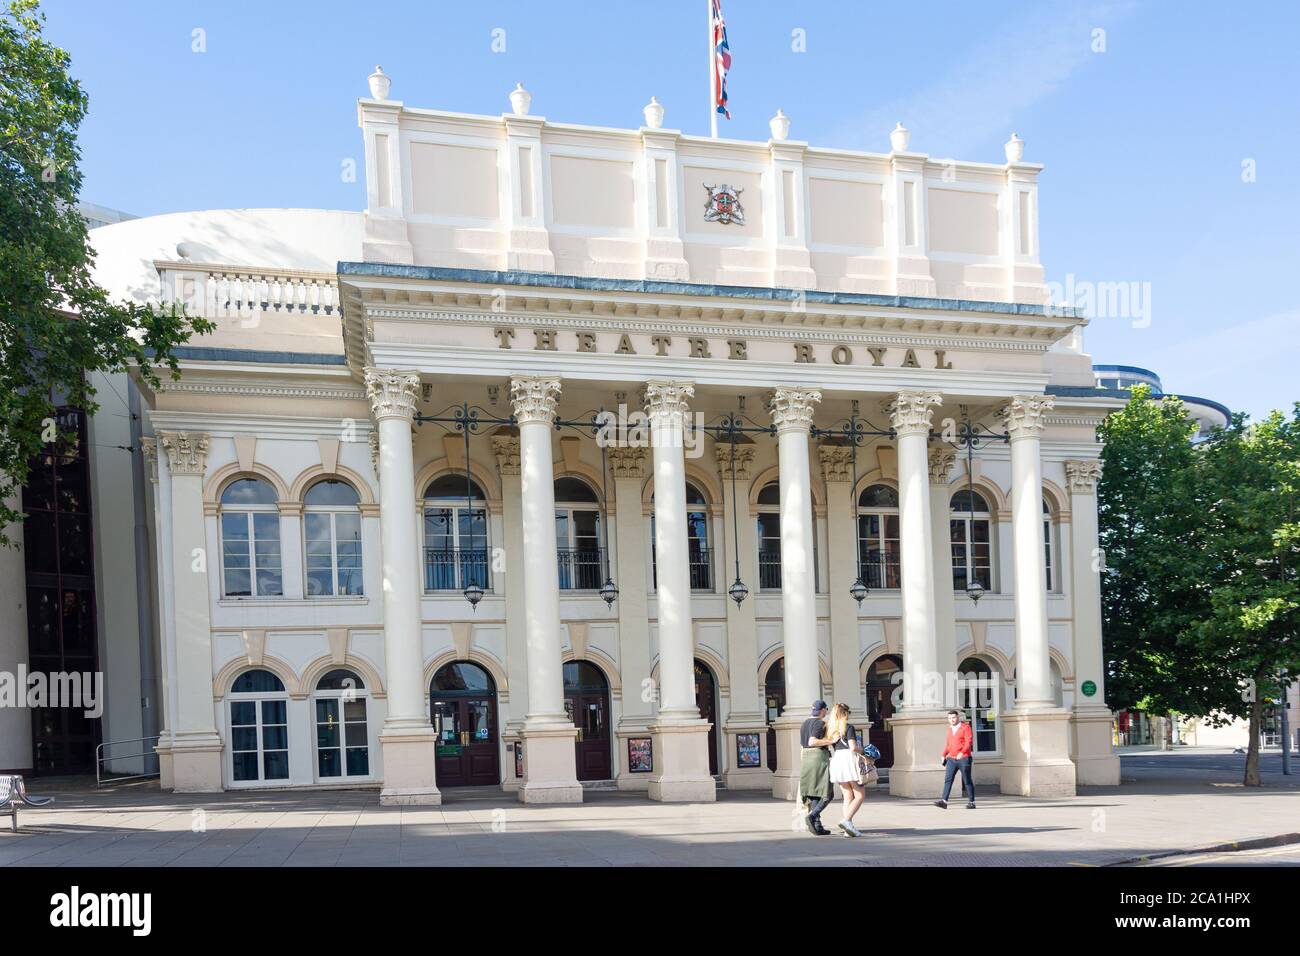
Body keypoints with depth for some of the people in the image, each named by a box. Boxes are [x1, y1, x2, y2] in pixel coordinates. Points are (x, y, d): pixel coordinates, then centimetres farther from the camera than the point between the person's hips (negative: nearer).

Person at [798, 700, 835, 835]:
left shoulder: (804, 724, 15)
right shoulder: (821, 723, -9)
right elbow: (812, 742, -22)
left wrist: (803, 768, 20)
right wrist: (831, 741, -21)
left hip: (807, 760, 8)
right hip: (820, 759, -8)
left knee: (814, 794, 7)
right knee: (827, 794, -2)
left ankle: (817, 826, 1)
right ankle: (811, 816, -21)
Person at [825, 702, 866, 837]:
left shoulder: (830, 728, 13)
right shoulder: (849, 727, -6)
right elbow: (853, 747, -15)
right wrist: (862, 750, 2)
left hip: (836, 760, 7)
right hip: (848, 759, -7)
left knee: (848, 796, 11)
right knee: (860, 795, -2)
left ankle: (848, 828, 5)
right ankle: (846, 820, -19)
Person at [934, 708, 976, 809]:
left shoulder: (965, 727, -5)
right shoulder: (950, 729, 15)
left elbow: (969, 741, -15)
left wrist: (962, 752, -27)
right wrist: (944, 755, 15)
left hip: (964, 758, -5)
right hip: (951, 759, 5)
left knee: (967, 781, 3)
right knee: (947, 779, -7)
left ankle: (971, 802, 12)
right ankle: (944, 802, -13)